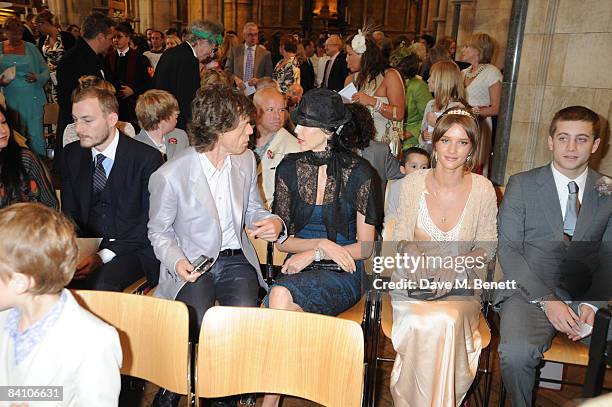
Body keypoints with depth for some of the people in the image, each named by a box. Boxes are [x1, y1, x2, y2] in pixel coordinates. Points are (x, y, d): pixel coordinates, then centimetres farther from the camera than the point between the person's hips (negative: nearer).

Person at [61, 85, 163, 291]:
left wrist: (103, 256, -21)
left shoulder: (147, 158, -10)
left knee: (102, 284, -33)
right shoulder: (71, 154, 7)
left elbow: (151, 223, -12)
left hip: (133, 250, -4)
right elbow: (69, 212, 11)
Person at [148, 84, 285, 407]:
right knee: (200, 326, -26)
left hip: (235, 259, 4)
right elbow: (159, 231, 1)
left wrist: (272, 223, -7)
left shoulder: (246, 160, 3)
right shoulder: (170, 176, -12)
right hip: (192, 265, -3)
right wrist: (176, 261, -19)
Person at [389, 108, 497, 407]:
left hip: (461, 285, 0)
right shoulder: (412, 183, -1)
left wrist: (456, 266, -14)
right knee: (421, 323, -30)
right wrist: (413, 254, -19)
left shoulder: (483, 189, -3)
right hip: (413, 281, 0)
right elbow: (401, 238, 4)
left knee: (447, 321, -31)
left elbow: (487, 247, 4)